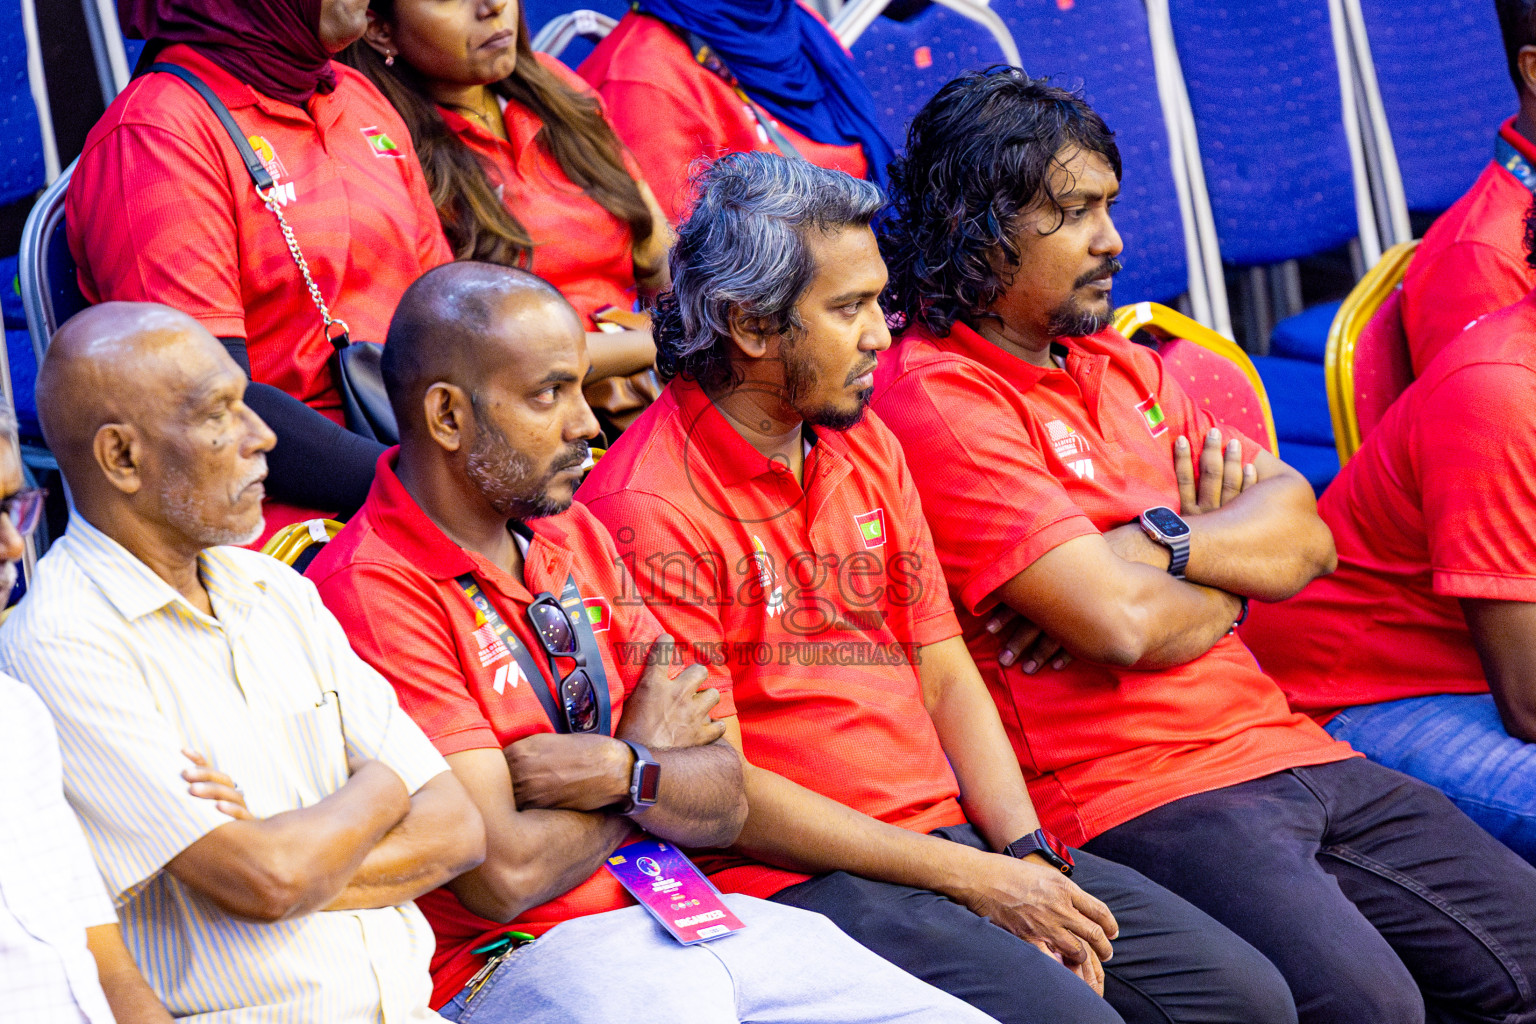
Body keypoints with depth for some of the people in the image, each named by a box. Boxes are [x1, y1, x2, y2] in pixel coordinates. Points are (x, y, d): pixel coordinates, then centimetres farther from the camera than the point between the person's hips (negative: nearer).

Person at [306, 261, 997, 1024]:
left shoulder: (576, 538, 13)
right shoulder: (371, 590, -13)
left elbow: (724, 804, 10)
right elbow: (505, 875, -18)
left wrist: (621, 772, -13)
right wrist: (650, 749, 1)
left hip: (680, 919, 7)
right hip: (508, 957, -7)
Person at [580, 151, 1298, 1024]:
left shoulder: (868, 447, 13)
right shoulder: (649, 508, -13)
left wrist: (1028, 855, -3)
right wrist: (970, 879, -15)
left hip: (958, 836, 8)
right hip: (796, 882, -8)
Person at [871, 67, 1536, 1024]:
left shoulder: (1125, 368, 18)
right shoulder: (935, 397, -10)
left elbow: (1305, 536, 8)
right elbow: (1124, 623, -18)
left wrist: (1158, 546, -10)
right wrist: (1234, 568, 3)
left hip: (1285, 752, 8)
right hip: (1134, 793, -8)